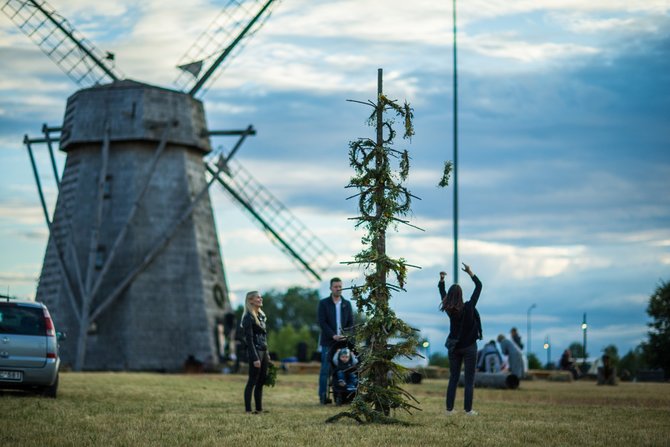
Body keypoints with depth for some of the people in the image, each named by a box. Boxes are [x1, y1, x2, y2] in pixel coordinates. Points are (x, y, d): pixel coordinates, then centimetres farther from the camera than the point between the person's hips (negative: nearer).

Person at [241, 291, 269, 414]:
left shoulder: (260, 316, 15)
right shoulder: (248, 318, -11)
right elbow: (249, 339, -15)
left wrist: (267, 355, 18)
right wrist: (255, 358, -20)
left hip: (263, 351, 8)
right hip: (255, 351, -8)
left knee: (261, 382, 9)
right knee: (252, 381, -6)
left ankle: (259, 408, 14)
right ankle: (248, 409, -4)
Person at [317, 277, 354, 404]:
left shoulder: (347, 304, 14)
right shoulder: (323, 303, 4)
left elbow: (351, 323, 12)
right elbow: (322, 322, -4)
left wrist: (346, 336, -6)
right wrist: (333, 335, -14)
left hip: (343, 341, 3)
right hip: (328, 342, -3)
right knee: (326, 369, -4)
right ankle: (323, 396, -2)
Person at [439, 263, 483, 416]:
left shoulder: (449, 309, -7)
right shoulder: (468, 307, -17)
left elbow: (443, 294, 12)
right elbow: (479, 286, -10)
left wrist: (441, 280, 14)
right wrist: (470, 273, -8)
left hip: (454, 347, 4)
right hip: (469, 347, -4)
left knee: (453, 378, 10)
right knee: (469, 380, 1)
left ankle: (449, 408, 7)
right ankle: (468, 410, -1)